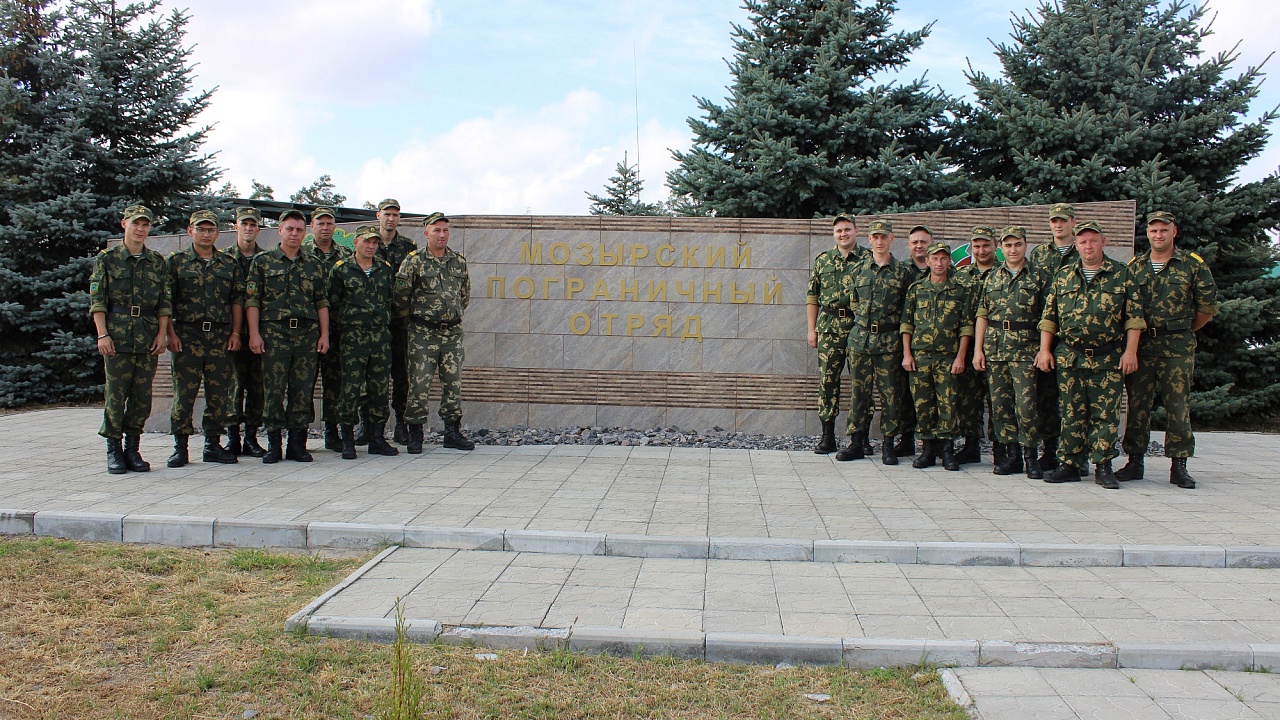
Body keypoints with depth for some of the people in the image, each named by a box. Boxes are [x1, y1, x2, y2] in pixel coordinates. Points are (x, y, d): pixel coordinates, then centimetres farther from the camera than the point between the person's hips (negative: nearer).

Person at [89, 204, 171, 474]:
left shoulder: (157, 262, 12)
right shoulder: (107, 259, 5)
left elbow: (164, 302, 11)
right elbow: (97, 300, 0)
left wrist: (162, 333, 0)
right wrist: (102, 334, -9)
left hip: (148, 340, 3)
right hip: (117, 338, -3)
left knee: (142, 397, 4)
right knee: (116, 396, 0)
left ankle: (132, 449, 12)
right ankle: (114, 451, 8)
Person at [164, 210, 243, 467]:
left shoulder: (229, 264, 13)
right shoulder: (176, 261, 6)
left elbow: (237, 300, 11)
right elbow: (166, 301, 2)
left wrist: (235, 333, 1)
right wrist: (171, 333, -8)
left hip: (221, 336, 2)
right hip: (187, 335, -2)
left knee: (219, 393, 4)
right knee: (184, 393, -1)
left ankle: (213, 445, 15)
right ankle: (180, 448, 7)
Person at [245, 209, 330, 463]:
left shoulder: (314, 266, 14)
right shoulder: (263, 262, 6)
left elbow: (322, 302, 14)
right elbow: (252, 300, 1)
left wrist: (324, 335, 6)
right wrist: (254, 334, -8)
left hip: (307, 333, 2)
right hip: (274, 331, -2)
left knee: (303, 390, 2)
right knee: (273, 389, -1)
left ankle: (297, 444, 10)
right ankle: (273, 444, 8)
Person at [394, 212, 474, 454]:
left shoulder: (459, 262, 8)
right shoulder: (414, 261, -5)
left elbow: (465, 295, 21)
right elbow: (400, 297, -4)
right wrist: (413, 318, 4)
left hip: (452, 332, 4)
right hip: (423, 333, -4)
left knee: (453, 383, 5)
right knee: (419, 383, -3)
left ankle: (453, 433, 14)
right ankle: (415, 434, 7)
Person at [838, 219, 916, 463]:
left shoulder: (905, 272, 1)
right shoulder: (859, 270, 10)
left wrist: (894, 324, 4)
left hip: (889, 340, -2)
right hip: (860, 337, 3)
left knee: (890, 393, 0)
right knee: (858, 391, 5)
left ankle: (888, 445, 9)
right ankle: (857, 443, 12)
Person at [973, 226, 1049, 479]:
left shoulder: (1039, 277, 4)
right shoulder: (992, 278, 14)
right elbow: (982, 316, 13)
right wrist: (978, 349, 5)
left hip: (1025, 350, -3)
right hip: (994, 349, 4)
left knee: (1026, 404, -9)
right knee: (1000, 404, 5)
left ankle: (1031, 457, 3)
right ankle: (1011, 455, 14)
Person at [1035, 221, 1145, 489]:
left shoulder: (1121, 275, 5)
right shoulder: (1063, 276, 11)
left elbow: (1134, 316, 2)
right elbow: (1049, 316, 12)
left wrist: (1130, 351, -5)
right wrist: (1044, 350, 5)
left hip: (1108, 358, -2)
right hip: (1069, 356, 2)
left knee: (1105, 414, -1)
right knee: (1072, 414, 5)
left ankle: (1103, 467, 6)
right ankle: (1069, 464, 11)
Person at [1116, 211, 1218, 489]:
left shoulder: (1193, 265, 2)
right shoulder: (1134, 266, 9)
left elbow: (1208, 306, 7)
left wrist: (1184, 331, 11)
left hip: (1178, 348, -2)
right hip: (1140, 346, 2)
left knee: (1178, 406, 0)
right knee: (1137, 405, 4)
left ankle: (1179, 466, 7)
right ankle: (1135, 461, 12)